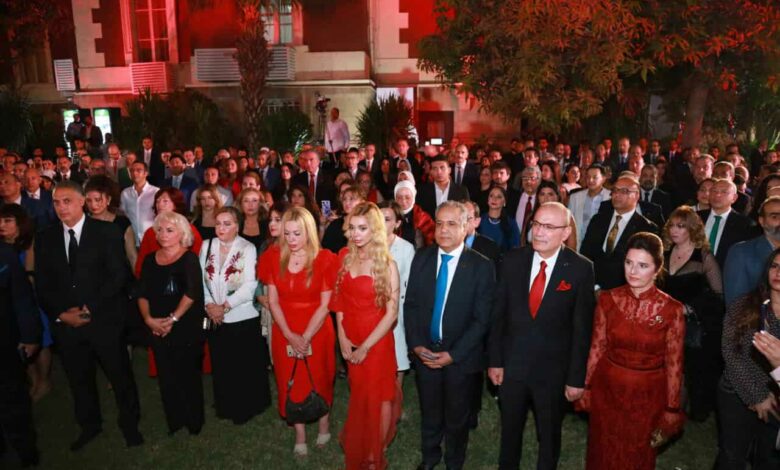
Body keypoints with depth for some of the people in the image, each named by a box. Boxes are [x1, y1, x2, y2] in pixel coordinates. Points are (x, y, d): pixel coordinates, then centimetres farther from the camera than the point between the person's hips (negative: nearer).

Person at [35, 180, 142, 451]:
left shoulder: (106, 232, -5)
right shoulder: (45, 239, 6)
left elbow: (118, 275, -10)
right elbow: (43, 286, 7)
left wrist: (90, 308, -15)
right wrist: (60, 314, -7)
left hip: (104, 320, -4)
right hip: (65, 323, 4)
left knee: (120, 375, 8)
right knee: (79, 379, 18)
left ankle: (129, 424, 28)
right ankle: (89, 426, 38)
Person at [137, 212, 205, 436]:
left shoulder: (189, 259, -8)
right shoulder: (150, 260, 7)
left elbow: (192, 292, -18)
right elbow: (142, 293, 5)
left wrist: (173, 319, -17)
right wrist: (149, 319, -8)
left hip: (186, 329, -4)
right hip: (158, 331, 4)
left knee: (188, 375, 7)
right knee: (166, 377, 11)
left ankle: (194, 421, 24)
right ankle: (174, 420, 28)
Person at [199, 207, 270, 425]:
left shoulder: (247, 249, -10)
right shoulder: (207, 246, 4)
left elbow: (249, 287, -15)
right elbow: (201, 279, 4)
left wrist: (225, 306, -17)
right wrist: (209, 305, -9)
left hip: (243, 317, -4)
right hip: (215, 318, 4)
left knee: (246, 367, 6)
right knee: (221, 366, 16)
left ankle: (247, 409, 24)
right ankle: (225, 407, 34)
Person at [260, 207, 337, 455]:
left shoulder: (324, 259, -12)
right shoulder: (274, 258, -4)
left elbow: (325, 305, -12)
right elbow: (273, 302, -4)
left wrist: (305, 338, -16)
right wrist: (290, 335, -12)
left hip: (316, 331, -2)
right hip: (285, 333, 3)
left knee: (318, 380, 12)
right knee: (291, 383, 11)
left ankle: (324, 423, 37)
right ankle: (300, 436, 27)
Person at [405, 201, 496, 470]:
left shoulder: (481, 266, -12)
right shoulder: (421, 259, -2)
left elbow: (482, 319, -12)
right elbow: (410, 304, 2)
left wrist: (452, 354, -17)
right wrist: (416, 344, -9)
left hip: (461, 357, -2)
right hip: (424, 353, 3)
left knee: (457, 417, 18)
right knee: (429, 413, 21)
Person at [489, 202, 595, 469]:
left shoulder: (581, 269, -14)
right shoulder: (512, 261, -7)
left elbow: (582, 328, -10)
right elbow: (498, 314, -2)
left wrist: (577, 377, -8)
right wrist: (494, 360, -1)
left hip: (553, 370, -2)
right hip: (512, 365, 2)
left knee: (549, 436, 21)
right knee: (509, 430, 23)